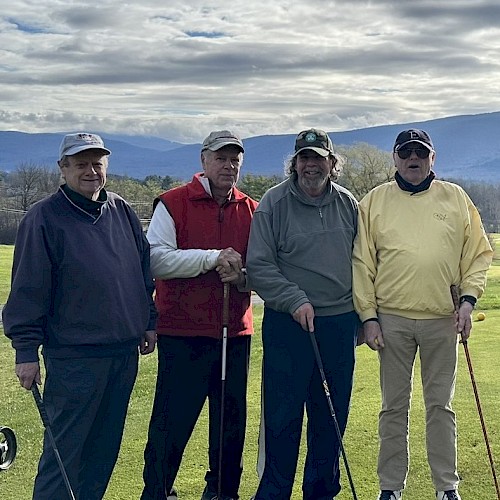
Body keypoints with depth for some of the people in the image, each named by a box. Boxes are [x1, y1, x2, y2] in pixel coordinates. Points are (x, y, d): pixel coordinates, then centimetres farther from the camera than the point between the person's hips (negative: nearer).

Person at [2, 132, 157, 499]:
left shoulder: (122, 212, 10)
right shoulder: (44, 217, -7)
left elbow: (144, 271, 18)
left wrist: (149, 322, 16)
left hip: (125, 352, 6)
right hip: (73, 355, -6)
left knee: (105, 445, 15)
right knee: (64, 449, 0)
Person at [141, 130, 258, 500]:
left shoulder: (252, 210, 11)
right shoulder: (173, 203, -2)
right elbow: (156, 259, -13)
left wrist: (241, 277, -11)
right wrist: (212, 257, -19)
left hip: (236, 332, 4)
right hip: (183, 332, -4)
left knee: (232, 421, 12)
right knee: (172, 419, -1)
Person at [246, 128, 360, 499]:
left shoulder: (348, 204, 8)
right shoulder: (274, 203, -4)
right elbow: (258, 264, -6)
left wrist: (363, 315, 13)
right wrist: (295, 300, -14)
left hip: (340, 323, 4)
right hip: (288, 323, -4)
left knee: (332, 415, 11)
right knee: (283, 416, -1)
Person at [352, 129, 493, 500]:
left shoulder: (455, 198, 8)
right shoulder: (375, 202, 5)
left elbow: (478, 253, 8)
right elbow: (362, 263, 3)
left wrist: (468, 299, -4)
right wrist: (368, 316, -3)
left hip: (442, 319, 1)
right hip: (392, 319, 0)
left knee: (441, 405, 8)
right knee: (394, 407, 7)